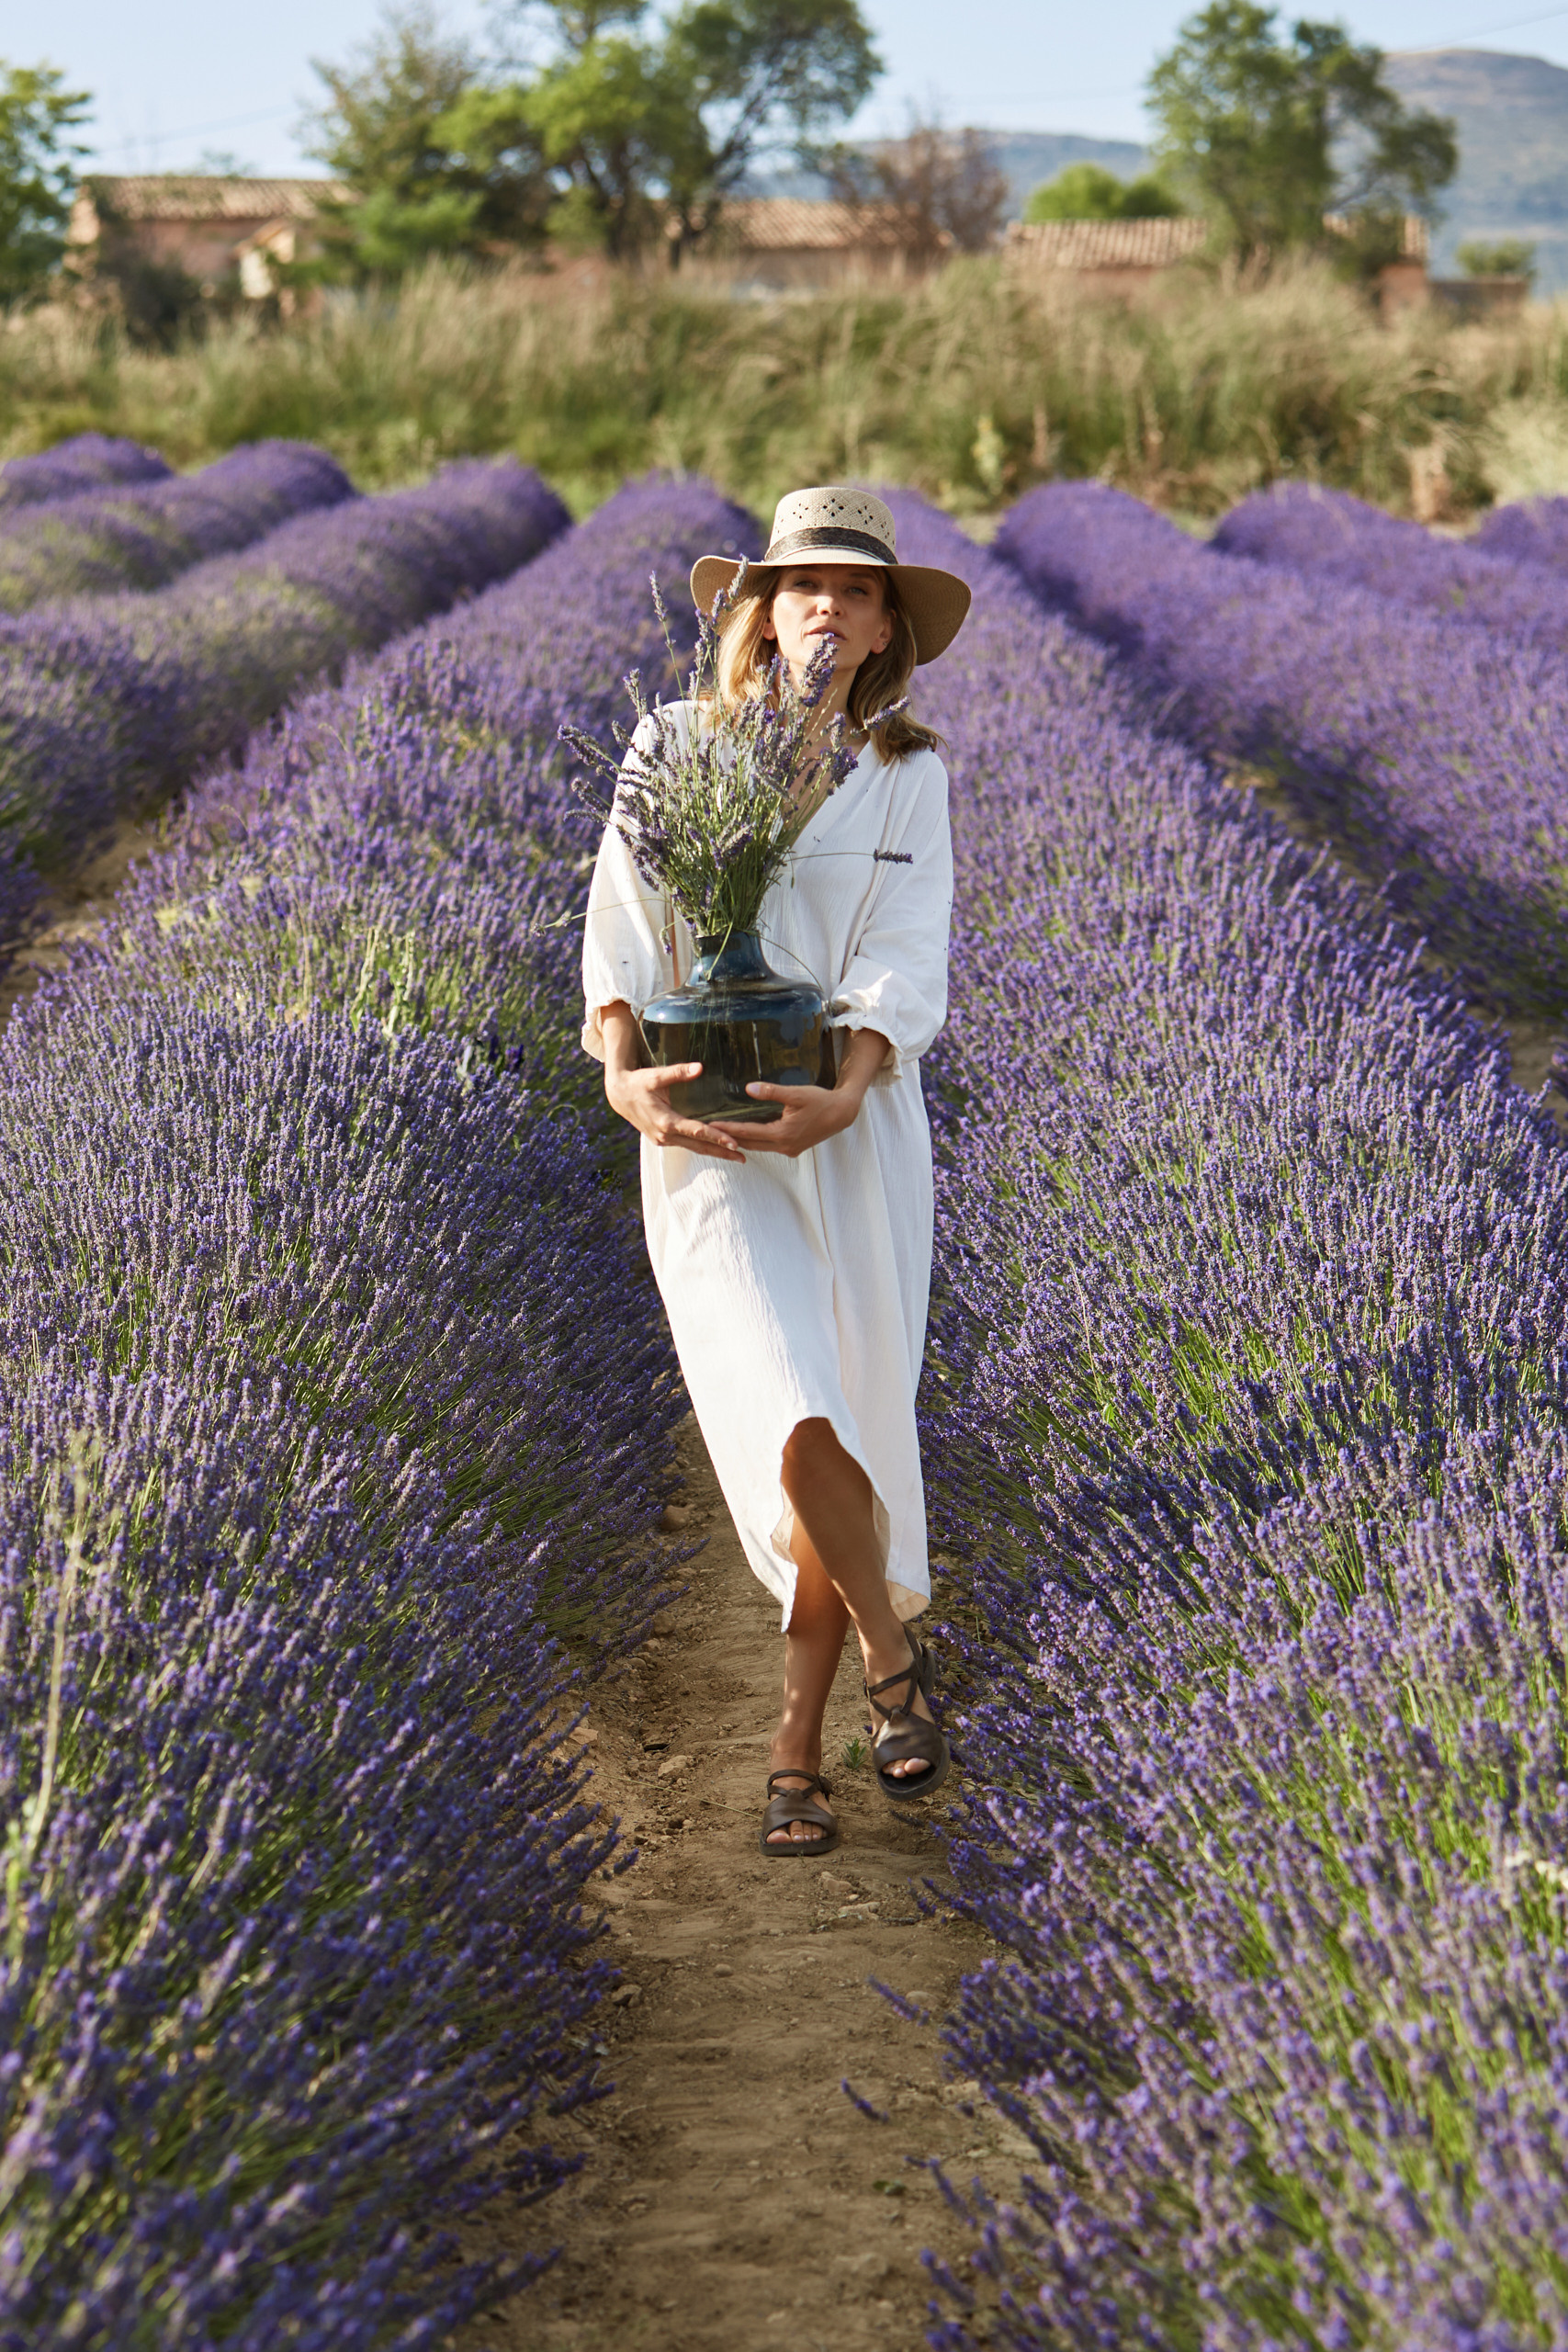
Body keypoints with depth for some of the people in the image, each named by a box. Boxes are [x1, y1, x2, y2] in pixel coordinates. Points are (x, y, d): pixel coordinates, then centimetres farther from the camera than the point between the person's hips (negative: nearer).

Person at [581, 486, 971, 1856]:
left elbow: (907, 964, -3)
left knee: (855, 1440, 2)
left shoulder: (910, 777, 7)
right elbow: (623, 928, -2)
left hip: (857, 1131, 2)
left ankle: (800, 1750, 19)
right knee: (798, 1435, -20)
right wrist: (625, 1075, -20)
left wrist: (848, 1090, -22)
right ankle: (890, 1647, 8)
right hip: (708, 1139, -2)